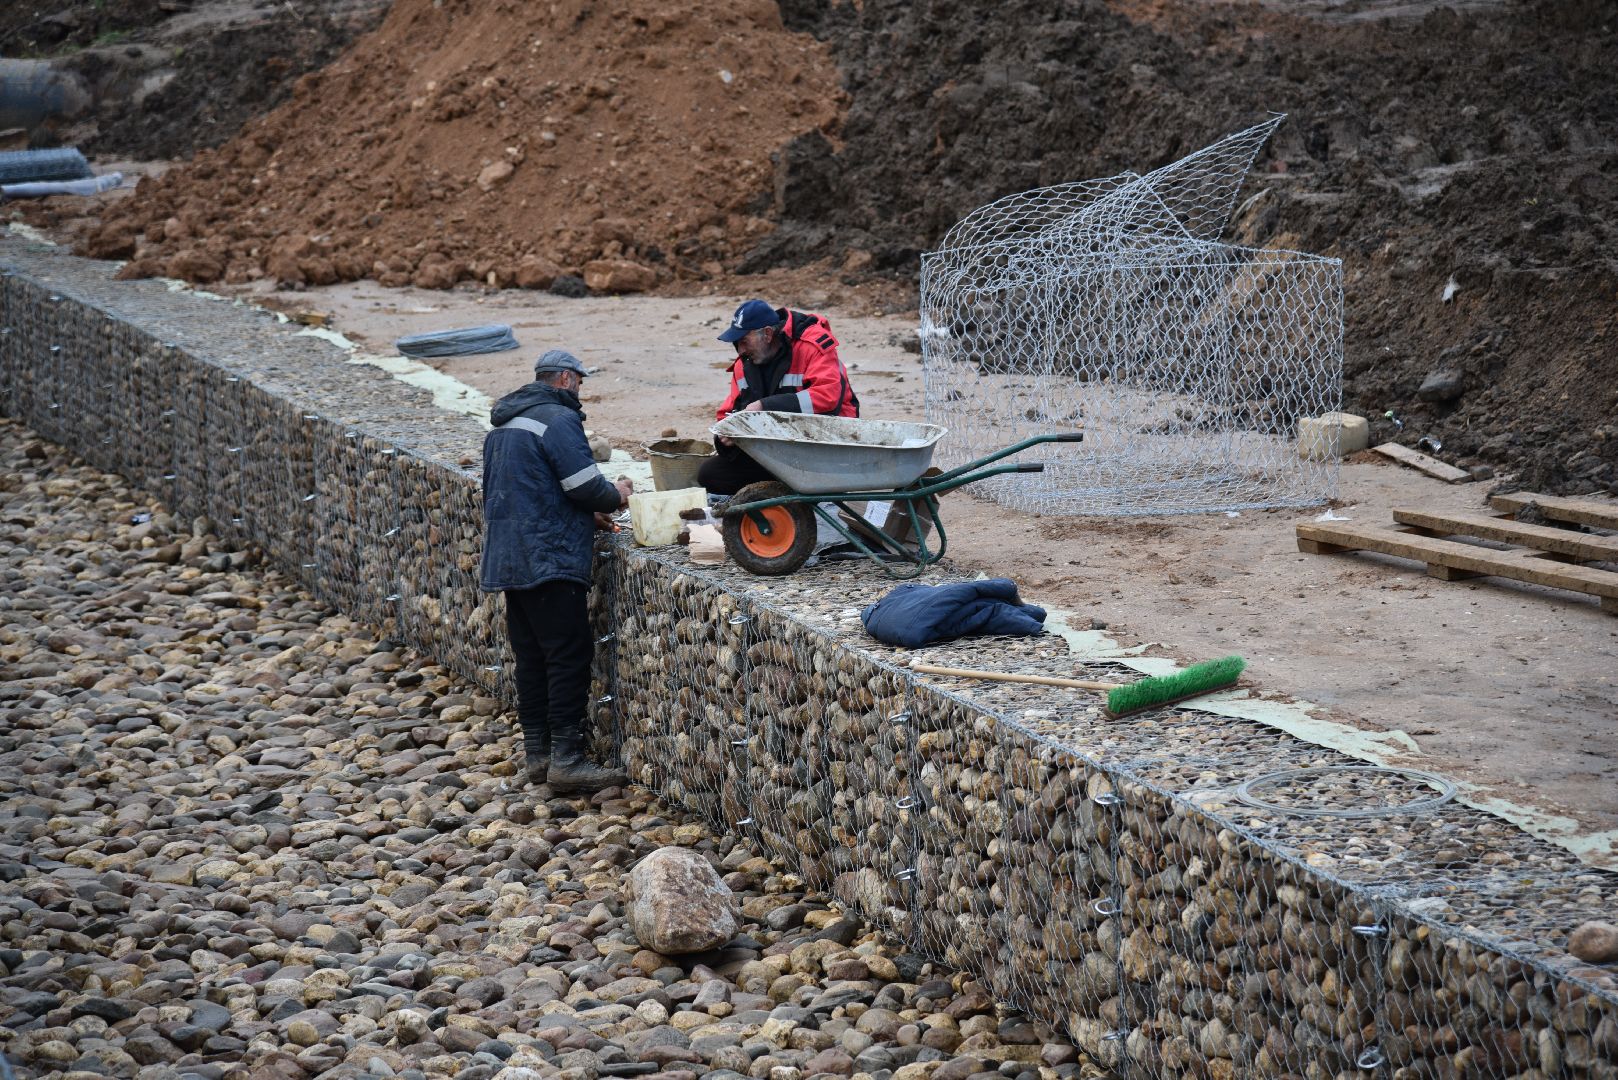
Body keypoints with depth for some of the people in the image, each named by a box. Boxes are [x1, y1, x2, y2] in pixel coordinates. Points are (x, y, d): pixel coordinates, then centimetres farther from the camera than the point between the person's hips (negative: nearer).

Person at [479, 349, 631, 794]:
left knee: (531, 655, 13)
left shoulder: (504, 424, 20)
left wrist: (587, 515, 18)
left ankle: (538, 754, 16)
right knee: (570, 655, -8)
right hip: (549, 559, -10)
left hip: (509, 558, 10)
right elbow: (585, 485, -16)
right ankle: (566, 762, -10)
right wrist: (615, 497, 5)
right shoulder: (558, 418, -11)